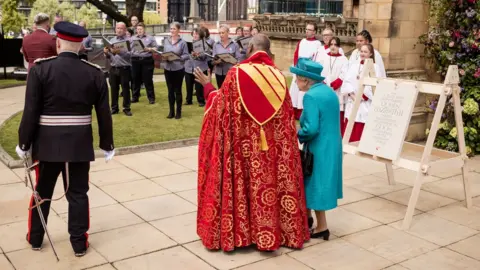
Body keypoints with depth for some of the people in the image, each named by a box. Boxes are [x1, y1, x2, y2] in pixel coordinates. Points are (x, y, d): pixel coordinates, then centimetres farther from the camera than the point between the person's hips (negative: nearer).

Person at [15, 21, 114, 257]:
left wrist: (24, 144, 1)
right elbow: (104, 114, -1)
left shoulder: (41, 69, -9)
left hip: (47, 143, 0)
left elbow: (31, 112, -10)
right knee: (78, 194, 10)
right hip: (80, 144, 1)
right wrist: (107, 145, 10)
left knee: (42, 191, 17)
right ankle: (79, 243, 18)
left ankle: (35, 238, 33)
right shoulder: (95, 73, -3)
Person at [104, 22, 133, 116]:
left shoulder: (128, 40, -3)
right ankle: (114, 108, 17)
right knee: (114, 89, 8)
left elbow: (129, 54, -17)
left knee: (125, 89, 2)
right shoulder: (112, 40, 12)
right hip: (113, 68, 4)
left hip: (124, 69, -4)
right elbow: (109, 56, 13)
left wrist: (119, 51, -29)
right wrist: (106, 53, -9)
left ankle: (127, 108, 11)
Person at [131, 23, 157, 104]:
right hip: (135, 60, 3)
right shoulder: (132, 38, 16)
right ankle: (135, 97, 14)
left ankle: (151, 98, 4)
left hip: (147, 60, -3)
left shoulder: (150, 38, 8)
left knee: (148, 80, -2)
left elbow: (155, 48, 3)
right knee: (136, 80, 6)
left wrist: (149, 49, -14)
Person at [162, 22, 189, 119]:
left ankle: (178, 112, 15)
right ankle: (171, 111, 18)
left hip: (179, 69, -4)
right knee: (170, 90, 9)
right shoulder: (166, 41, 6)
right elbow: (163, 53, 11)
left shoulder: (182, 42, -6)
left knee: (178, 90, 5)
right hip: (168, 69, 4)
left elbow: (187, 56, -7)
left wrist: (178, 57, -22)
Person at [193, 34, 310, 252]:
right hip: (272, 147, 2)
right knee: (272, 183, 12)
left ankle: (238, 231, 20)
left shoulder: (237, 73, -11)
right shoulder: (278, 76, -1)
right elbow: (286, 117, 3)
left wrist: (208, 87, 15)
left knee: (242, 184, 9)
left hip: (243, 144, -2)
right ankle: (274, 231, 22)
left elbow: (221, 105, -1)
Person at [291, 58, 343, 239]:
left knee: (315, 184, 5)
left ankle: (322, 227, 15)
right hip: (332, 146, 9)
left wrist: (297, 135, -7)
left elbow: (311, 128, -26)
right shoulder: (330, 92, 9)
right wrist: (302, 132, 13)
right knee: (313, 183, 20)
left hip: (319, 149, -9)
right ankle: (307, 218, 32)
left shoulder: (311, 96, -19)